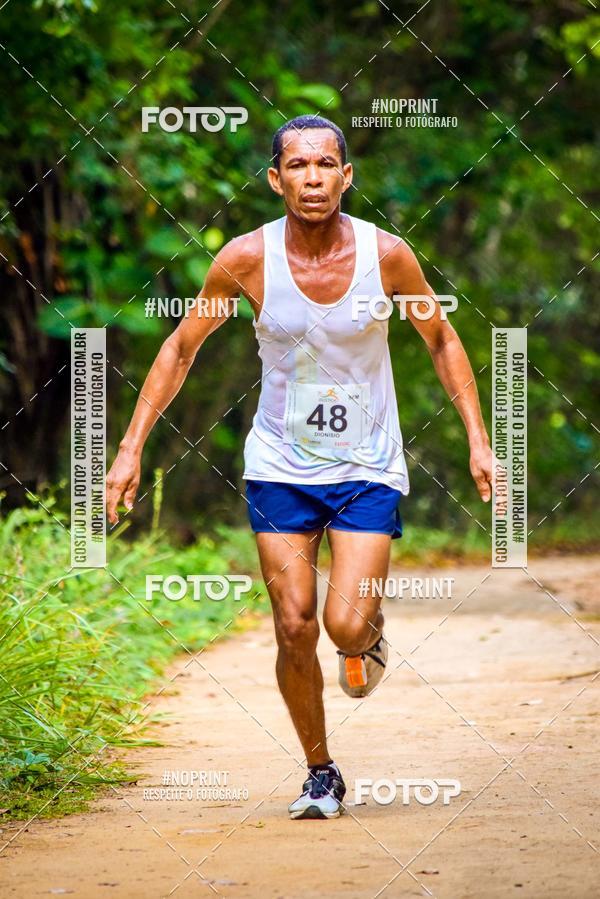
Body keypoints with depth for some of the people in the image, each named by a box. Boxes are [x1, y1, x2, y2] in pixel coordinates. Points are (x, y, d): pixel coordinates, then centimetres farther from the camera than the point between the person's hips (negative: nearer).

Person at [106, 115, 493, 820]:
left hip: (369, 469, -1)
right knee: (295, 630, -4)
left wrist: (477, 438, -2)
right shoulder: (246, 259, -12)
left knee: (346, 625, -14)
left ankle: (370, 631, 24)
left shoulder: (386, 255, -13)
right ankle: (321, 774, 16)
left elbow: (442, 341, 4)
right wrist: (131, 445, -3)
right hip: (280, 468, 1)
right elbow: (181, 348, 2)